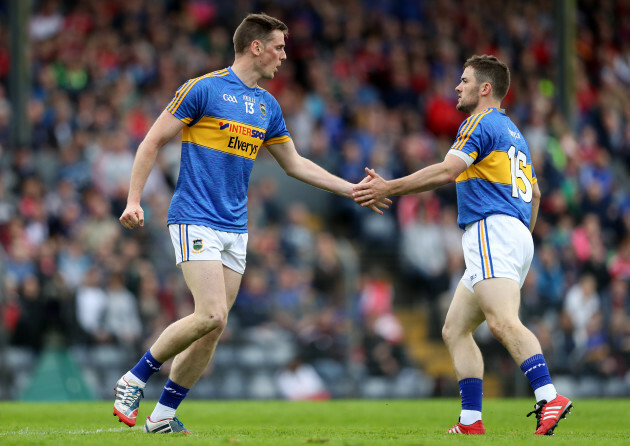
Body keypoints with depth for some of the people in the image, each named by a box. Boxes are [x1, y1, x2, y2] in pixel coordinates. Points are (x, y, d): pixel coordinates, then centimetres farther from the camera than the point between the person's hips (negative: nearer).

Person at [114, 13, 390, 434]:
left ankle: (163, 415, 12)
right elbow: (153, 141, -4)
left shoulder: (268, 106, 14)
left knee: (213, 329, 2)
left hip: (235, 229, 7)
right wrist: (134, 200, -11)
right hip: (195, 220, -7)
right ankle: (134, 379, -4)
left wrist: (353, 189, 20)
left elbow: (295, 164, 24)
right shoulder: (203, 88, -7)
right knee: (211, 316, -20)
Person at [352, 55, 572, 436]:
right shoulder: (513, 133, 26)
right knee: (455, 329, 12)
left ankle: (549, 398, -41)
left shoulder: (482, 123, -4)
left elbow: (447, 171, -16)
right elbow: (534, 193, 30)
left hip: (493, 230, -10)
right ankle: (471, 422, 6)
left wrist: (388, 188, -14)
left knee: (503, 322, -26)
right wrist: (524, 237, 31)